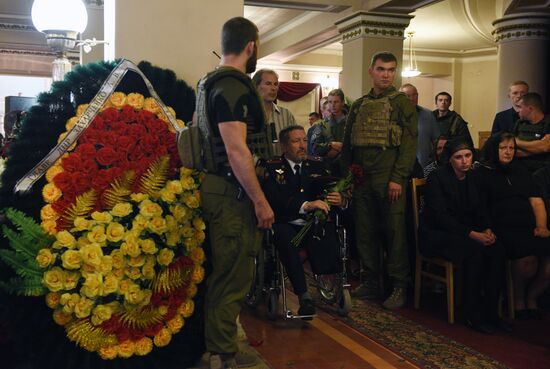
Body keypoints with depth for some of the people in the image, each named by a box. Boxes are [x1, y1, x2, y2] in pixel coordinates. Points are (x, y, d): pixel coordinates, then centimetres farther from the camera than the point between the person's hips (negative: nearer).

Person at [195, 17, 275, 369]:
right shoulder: (233, 86, -16)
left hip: (220, 189, 11)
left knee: (225, 274, 17)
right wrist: (261, 201, -18)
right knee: (233, 277, -2)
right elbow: (236, 150, -23)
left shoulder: (211, 82, 17)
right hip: (233, 193, -11)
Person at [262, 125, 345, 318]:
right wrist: (305, 205, -25)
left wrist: (340, 200, -12)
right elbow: (274, 199, -12)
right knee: (285, 237, -36)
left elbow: (334, 191, 14)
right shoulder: (272, 168, 4)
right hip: (286, 225, -3)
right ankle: (304, 296, -35)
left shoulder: (317, 164, 18)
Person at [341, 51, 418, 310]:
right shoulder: (359, 106, 16)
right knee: (365, 231, 9)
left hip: (389, 179, -5)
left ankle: (399, 286, 7)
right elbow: (348, 144, 18)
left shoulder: (402, 103, 1)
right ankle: (371, 282, 20)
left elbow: (409, 143, -7)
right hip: (362, 179, 5)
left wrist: (398, 178, -14)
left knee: (394, 231, -2)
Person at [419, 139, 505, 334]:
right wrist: (472, 234, -24)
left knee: (497, 250, -23)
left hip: (465, 232, 6)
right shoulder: (437, 177, -9)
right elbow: (441, 216, -17)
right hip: (436, 234, -6)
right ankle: (472, 314, -20)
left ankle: (490, 310, -15)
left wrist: (487, 230, -10)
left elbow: (481, 211, 13)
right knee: (475, 250, -32)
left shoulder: (473, 178, 12)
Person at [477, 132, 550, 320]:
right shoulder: (482, 173, 8)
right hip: (503, 228, -6)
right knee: (529, 254, -32)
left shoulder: (520, 170, 27)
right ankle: (518, 298, -3)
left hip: (529, 227, 6)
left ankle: (531, 297, 3)